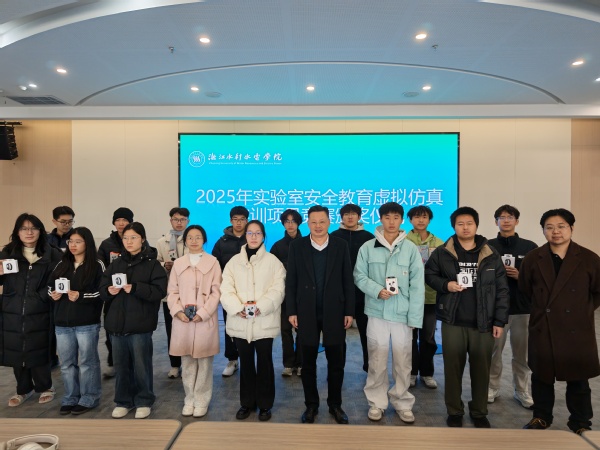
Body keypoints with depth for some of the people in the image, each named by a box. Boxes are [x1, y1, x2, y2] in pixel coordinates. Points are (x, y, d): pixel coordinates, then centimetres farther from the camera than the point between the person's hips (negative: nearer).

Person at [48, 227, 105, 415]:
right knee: (67, 363, 14)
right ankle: (70, 398, 27)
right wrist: (53, 293, -5)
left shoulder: (97, 265, -5)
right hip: (63, 322, 5)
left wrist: (80, 296, -22)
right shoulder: (62, 265, 13)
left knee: (87, 362, 5)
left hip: (87, 323, -5)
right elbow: (50, 285, 17)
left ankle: (89, 399, 17)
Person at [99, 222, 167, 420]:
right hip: (117, 323, 5)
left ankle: (144, 401, 20)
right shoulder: (115, 264, 12)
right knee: (121, 365, 14)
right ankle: (123, 401, 29)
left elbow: (159, 291, -13)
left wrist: (135, 288, -23)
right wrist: (109, 291, -11)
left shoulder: (152, 264, -3)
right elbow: (102, 288, 11)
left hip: (140, 325, -5)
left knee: (141, 365, 4)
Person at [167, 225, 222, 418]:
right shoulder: (178, 263, 11)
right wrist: (177, 311, -8)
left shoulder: (213, 262, 1)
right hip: (182, 319, 3)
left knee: (204, 361, 1)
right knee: (187, 361, 9)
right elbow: (172, 291, 9)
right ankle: (189, 399, 23)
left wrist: (203, 312, -12)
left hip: (205, 319, -3)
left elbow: (216, 291, -2)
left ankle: (201, 401, 14)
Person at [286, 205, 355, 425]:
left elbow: (348, 281, 1)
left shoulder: (340, 246, 0)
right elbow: (290, 281, 0)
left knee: (336, 361, 9)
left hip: (334, 312, 0)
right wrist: (291, 311, -3)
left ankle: (335, 404, 28)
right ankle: (311, 405, 28)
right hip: (306, 313, 0)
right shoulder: (297, 246, 0)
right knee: (308, 362, 10)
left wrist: (349, 311, -2)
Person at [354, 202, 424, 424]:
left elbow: (417, 285, -2)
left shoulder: (410, 248, -1)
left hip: (402, 313, 0)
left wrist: (414, 317, -6)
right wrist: (377, 290, -15)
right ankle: (376, 402, 26)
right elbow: (359, 276, 3)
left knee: (403, 362, 10)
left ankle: (403, 403, 28)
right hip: (377, 312, 0)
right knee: (377, 362, 9)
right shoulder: (368, 247, -1)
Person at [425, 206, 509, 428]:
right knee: (453, 368, 9)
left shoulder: (491, 255, 2)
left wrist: (499, 320, -2)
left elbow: (502, 289, 3)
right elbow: (429, 274, 9)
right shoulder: (442, 253, -1)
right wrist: (445, 285, -10)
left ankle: (479, 412, 30)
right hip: (452, 322, -1)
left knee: (481, 369, 11)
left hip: (483, 323, 1)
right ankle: (454, 411, 26)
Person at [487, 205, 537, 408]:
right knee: (494, 351, 6)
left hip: (523, 307, 1)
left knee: (522, 353, 8)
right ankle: (492, 388, 20)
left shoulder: (530, 247, 3)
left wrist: (520, 276, -11)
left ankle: (522, 391, 23)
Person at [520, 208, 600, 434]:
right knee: (541, 376, 12)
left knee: (578, 379, 11)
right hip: (542, 329, 1)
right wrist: (541, 308, 8)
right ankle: (541, 417, 30)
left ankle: (580, 422, 29)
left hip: (577, 330, -1)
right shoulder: (533, 258, 0)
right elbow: (524, 289, 10)